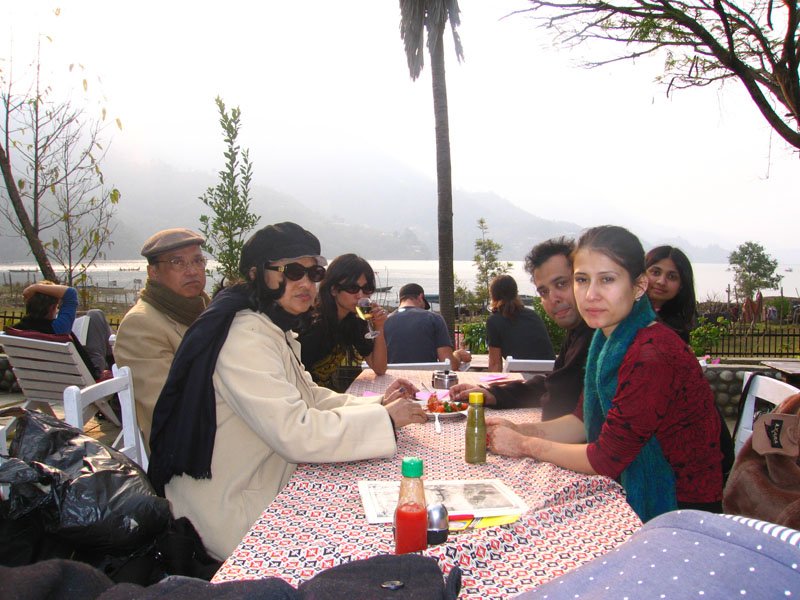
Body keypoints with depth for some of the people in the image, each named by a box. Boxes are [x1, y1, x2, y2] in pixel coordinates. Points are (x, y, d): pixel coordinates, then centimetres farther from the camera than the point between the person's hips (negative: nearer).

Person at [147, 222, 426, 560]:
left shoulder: (275, 331, 8)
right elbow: (295, 433, -30)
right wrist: (385, 418, -21)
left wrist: (376, 404, -4)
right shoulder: (246, 338, -24)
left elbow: (311, 398, 12)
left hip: (263, 489, 9)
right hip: (230, 519, -9)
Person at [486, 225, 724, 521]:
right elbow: (585, 419, 10)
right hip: (643, 494, 7)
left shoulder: (651, 358, -27)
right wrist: (519, 430, -5)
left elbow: (606, 459, -22)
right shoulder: (609, 340, 1)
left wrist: (524, 445, -11)